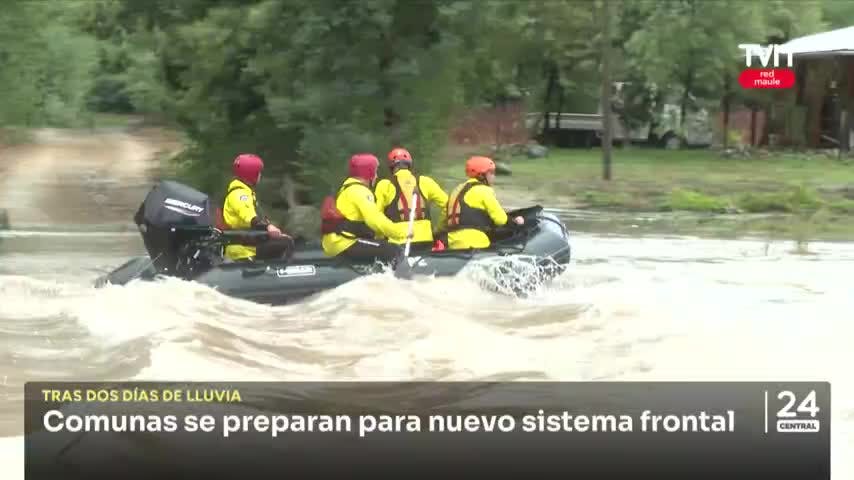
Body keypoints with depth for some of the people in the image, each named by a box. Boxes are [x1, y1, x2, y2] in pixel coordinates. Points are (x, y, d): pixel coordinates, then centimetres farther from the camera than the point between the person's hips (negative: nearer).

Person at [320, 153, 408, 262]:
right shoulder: (359, 191, -12)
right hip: (346, 244, -11)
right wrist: (400, 233, -17)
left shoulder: (348, 187, 22)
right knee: (393, 251, -14)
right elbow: (375, 219, -23)